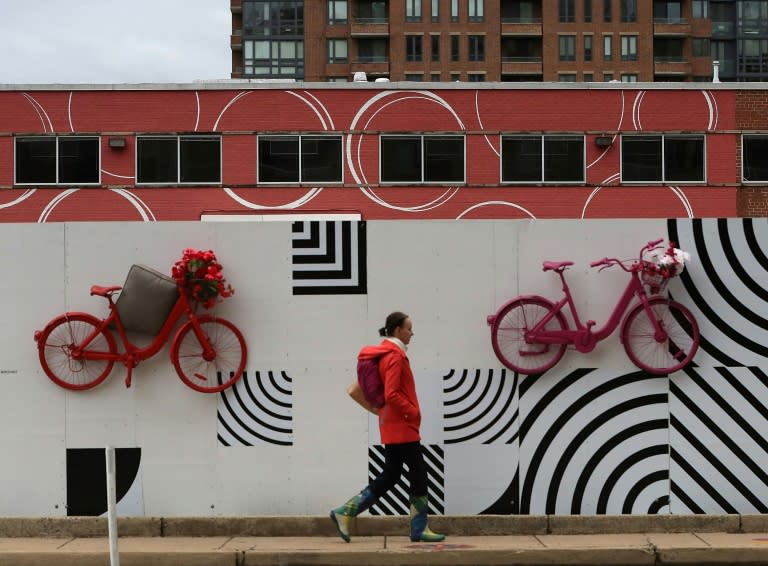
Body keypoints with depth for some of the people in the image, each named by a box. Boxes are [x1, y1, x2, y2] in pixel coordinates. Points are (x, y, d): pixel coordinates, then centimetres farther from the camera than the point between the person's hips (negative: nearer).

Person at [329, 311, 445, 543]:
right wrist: (414, 413, -14)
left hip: (392, 426, 10)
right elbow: (392, 395, -23)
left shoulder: (386, 353, 15)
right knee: (418, 472, -1)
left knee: (390, 476, 11)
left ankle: (345, 513, 8)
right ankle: (419, 530, 5)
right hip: (402, 426, -10)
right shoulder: (395, 356, -16)